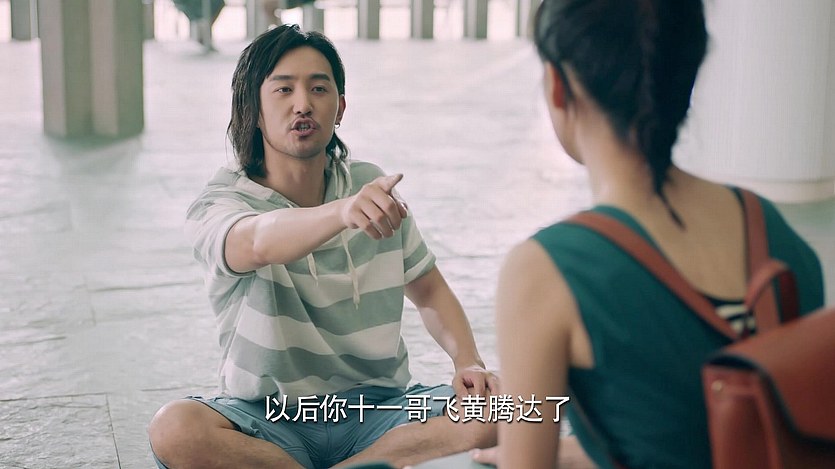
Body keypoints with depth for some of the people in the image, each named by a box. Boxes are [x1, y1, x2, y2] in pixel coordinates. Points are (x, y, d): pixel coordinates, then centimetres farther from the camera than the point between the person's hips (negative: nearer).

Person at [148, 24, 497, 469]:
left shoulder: (373, 189, 4)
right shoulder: (220, 202, -10)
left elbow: (429, 290, 15)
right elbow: (258, 244, -35)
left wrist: (468, 361, -4)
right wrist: (343, 212, -55)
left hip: (375, 410, 2)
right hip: (269, 420, -2)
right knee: (175, 429, -34)